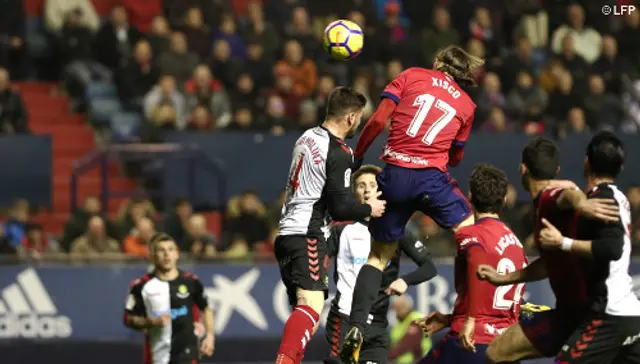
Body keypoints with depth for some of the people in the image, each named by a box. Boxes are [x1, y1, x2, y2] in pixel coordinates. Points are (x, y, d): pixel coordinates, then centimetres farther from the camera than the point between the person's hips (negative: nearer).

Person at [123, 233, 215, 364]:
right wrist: (152, 322, -16)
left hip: (186, 353, -1)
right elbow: (129, 319, 0)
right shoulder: (141, 286, -4)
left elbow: (206, 309, 15)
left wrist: (209, 335, 2)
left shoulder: (191, 282, 1)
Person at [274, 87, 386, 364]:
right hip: (308, 236, -9)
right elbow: (340, 209, -13)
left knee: (303, 309, 13)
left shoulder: (308, 137, 13)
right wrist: (369, 209, 6)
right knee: (312, 304, -22)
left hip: (286, 234, 9)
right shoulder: (339, 153, -13)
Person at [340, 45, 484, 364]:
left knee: (379, 253, 12)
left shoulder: (411, 76, 9)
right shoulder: (465, 104, 14)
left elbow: (378, 120, 0)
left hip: (394, 175, 1)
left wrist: (357, 155, 11)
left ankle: (356, 327, 1)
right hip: (431, 176, -1)